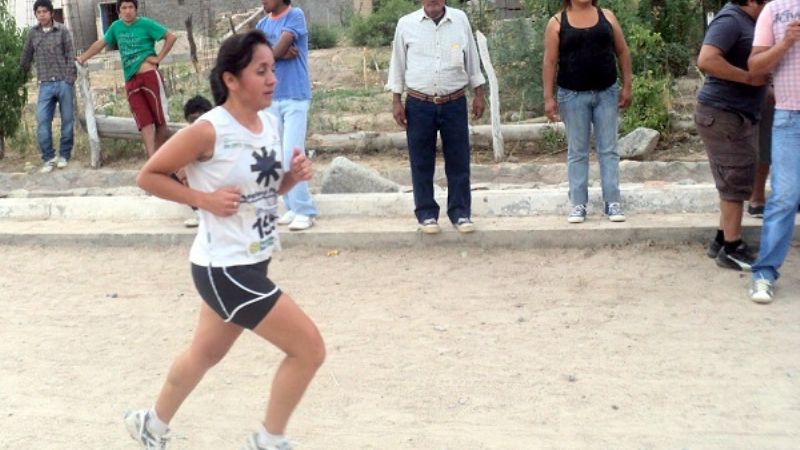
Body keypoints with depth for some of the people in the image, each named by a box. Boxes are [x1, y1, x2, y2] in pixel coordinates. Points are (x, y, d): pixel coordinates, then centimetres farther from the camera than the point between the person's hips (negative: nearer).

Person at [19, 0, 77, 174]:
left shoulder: (62, 31, 1)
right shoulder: (33, 33, 8)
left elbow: (71, 55, -2)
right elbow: (26, 56, 17)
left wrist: (70, 79, -9)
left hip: (64, 82, -2)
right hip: (45, 85, 2)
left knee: (67, 120, 3)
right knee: (42, 122, -6)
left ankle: (64, 155, 16)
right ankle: (49, 158, 3)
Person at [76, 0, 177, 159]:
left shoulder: (146, 23, -2)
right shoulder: (116, 26, 13)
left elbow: (171, 37, -5)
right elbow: (101, 43, 26)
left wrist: (159, 57, -8)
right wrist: (82, 58, 25)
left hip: (149, 76, -4)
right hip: (131, 81, 4)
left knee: (160, 119, -1)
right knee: (145, 122, -2)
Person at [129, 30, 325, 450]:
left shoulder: (271, 124, 3)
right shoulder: (208, 130, -20)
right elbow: (148, 175, -11)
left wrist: (294, 176, -4)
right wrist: (205, 198, -19)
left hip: (251, 264, 9)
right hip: (224, 269, -9)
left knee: (205, 353, 26)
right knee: (309, 348, -7)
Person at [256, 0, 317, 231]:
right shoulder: (262, 24, 13)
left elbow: (278, 49, -15)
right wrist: (280, 54, -14)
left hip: (295, 97, -7)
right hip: (271, 97, 7)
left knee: (291, 155, -12)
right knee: (278, 156, 7)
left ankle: (304, 211, -7)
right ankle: (293, 208, 15)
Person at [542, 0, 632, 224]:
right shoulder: (557, 22, 0)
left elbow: (622, 52, 8)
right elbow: (550, 61, -3)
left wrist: (626, 86, 2)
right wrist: (549, 97, -8)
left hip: (606, 93, 2)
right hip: (573, 96, -2)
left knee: (609, 149, 3)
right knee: (577, 152, 3)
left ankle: (612, 202, 7)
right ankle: (578, 204, 8)